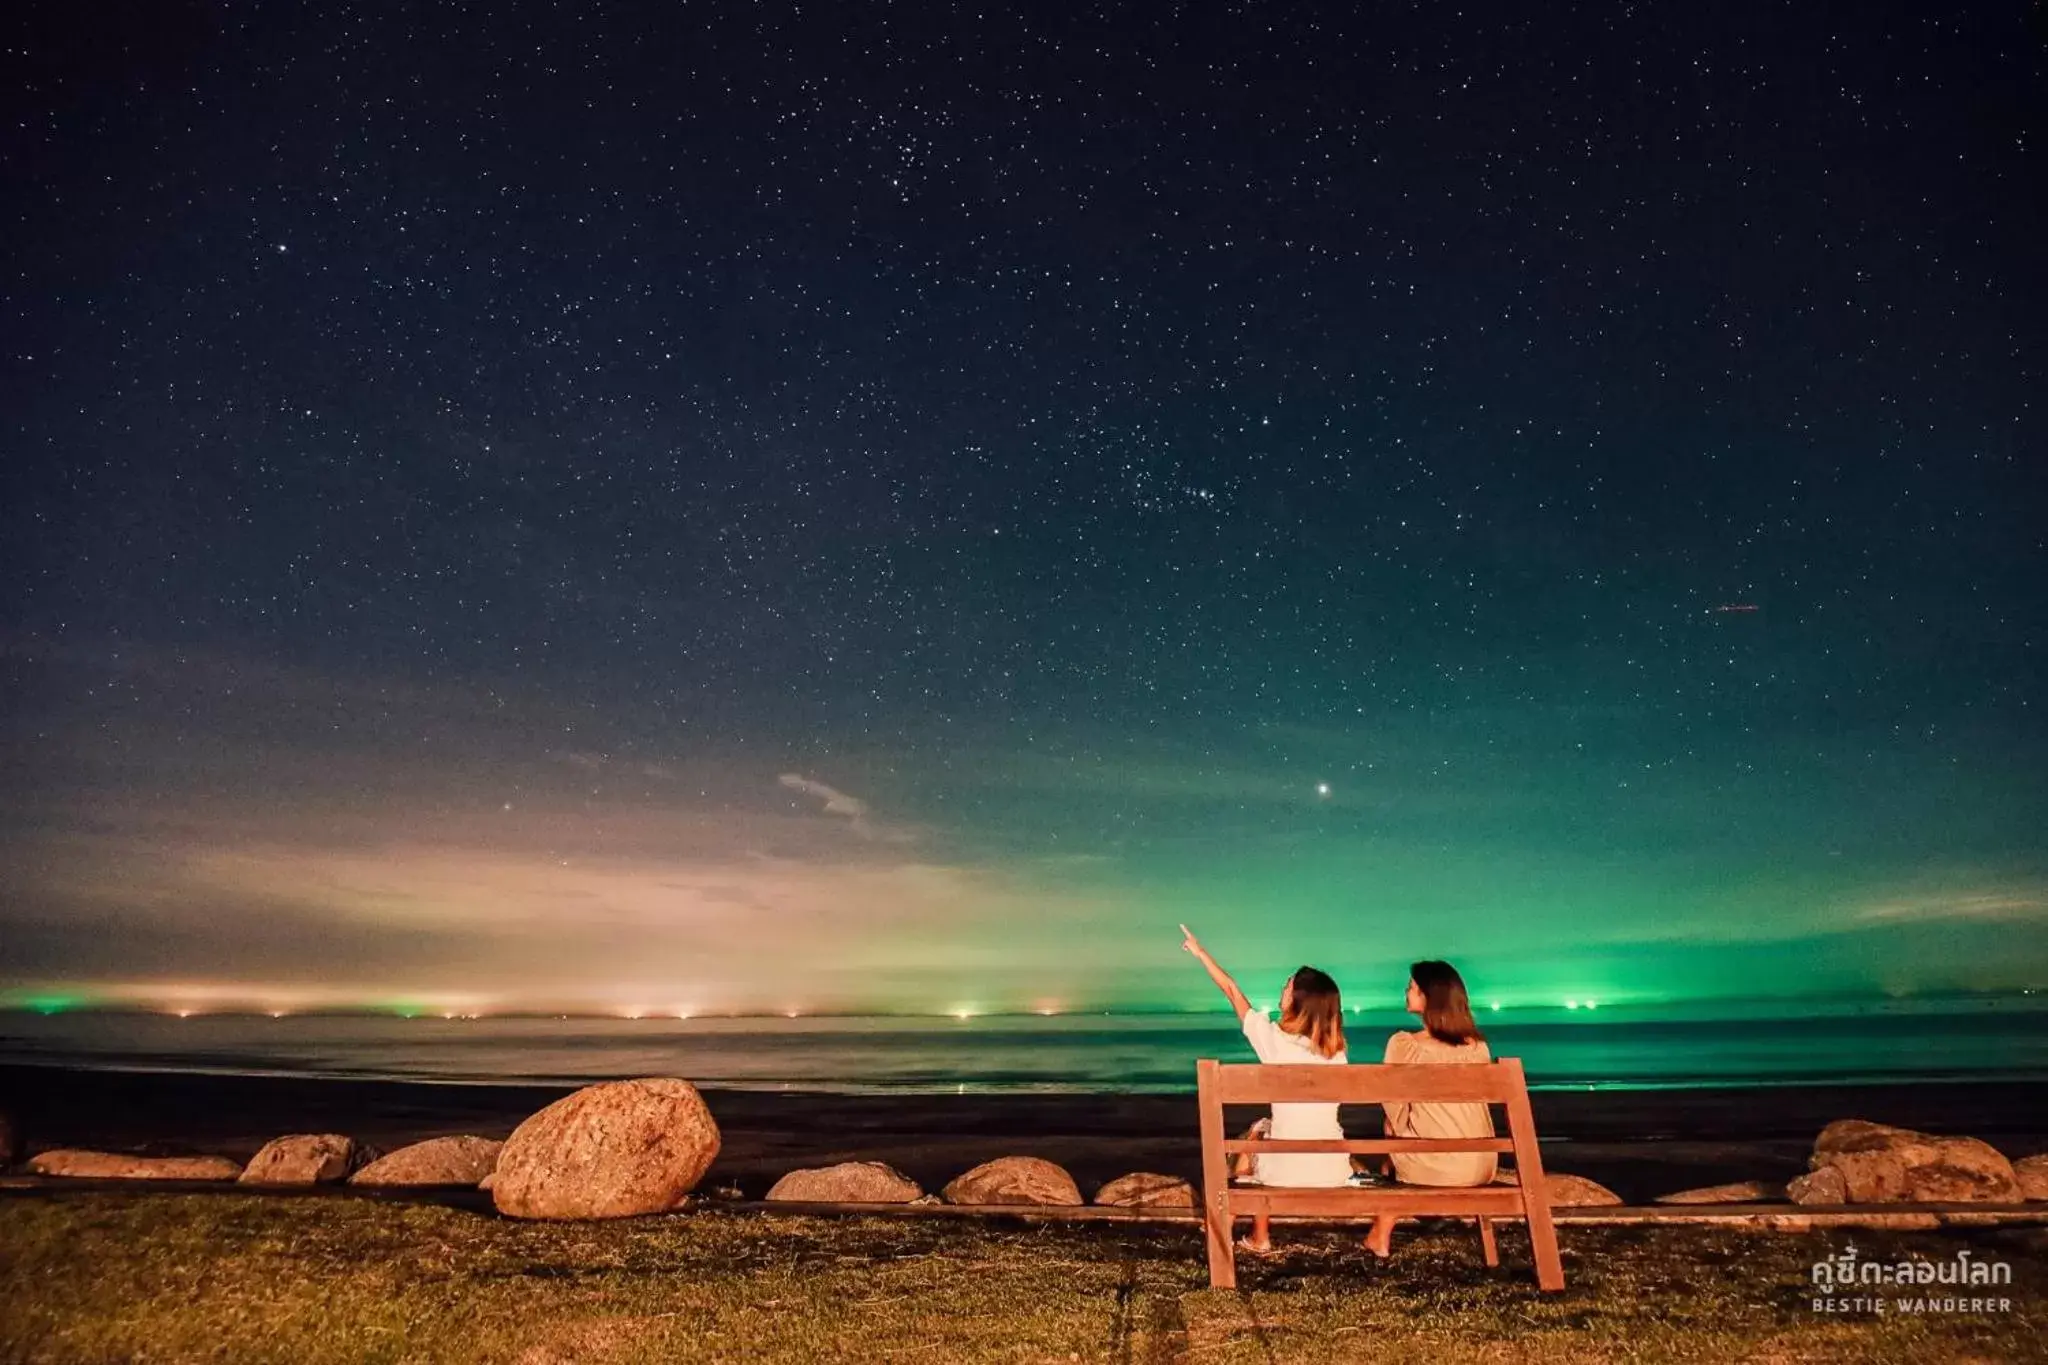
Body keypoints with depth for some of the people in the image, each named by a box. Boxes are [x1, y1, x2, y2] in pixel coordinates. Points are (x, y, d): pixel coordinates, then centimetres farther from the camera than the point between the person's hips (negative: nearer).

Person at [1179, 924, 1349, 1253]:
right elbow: (1324, 1106, 10)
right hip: (1334, 1169, 4)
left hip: (1289, 1170, -4)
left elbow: (1233, 992, -1)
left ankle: (1259, 1237, 33)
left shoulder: (1274, 1038, -13)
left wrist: (1200, 952, 11)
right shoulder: (1337, 1050, -3)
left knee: (1257, 1132, 27)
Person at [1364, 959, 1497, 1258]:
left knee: (1394, 1131, 25)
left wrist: (1399, 1131, 18)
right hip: (1482, 1166, 4)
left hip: (1434, 1167, -4)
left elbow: (1395, 1111, -4)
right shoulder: (1478, 1045, 1)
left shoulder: (1403, 1044, -14)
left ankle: (1382, 1235, 34)